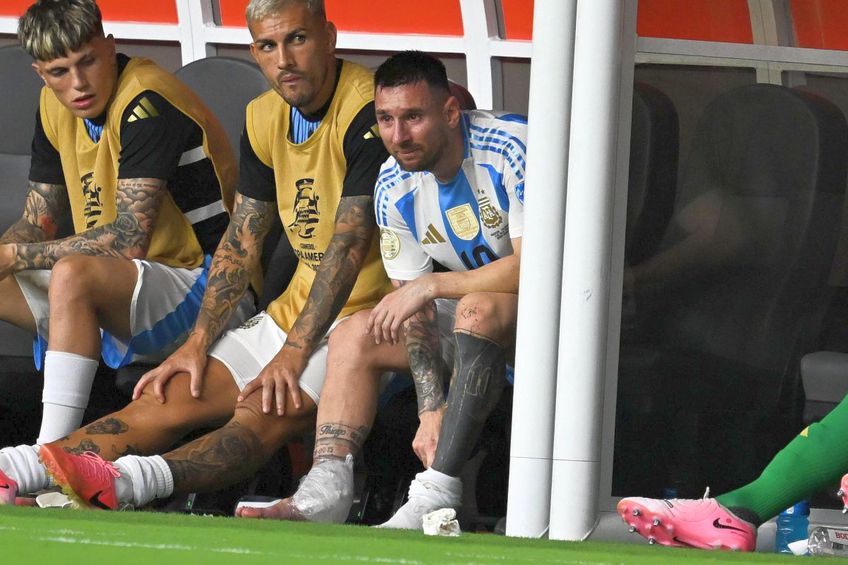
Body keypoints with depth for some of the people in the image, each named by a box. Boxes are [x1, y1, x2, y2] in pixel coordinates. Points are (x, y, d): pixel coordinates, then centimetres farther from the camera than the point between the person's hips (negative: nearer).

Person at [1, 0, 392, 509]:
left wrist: (293, 353, -23)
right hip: (294, 311, 8)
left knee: (263, 412, -32)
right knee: (170, 399, -9)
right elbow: (242, 239, 12)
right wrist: (199, 343, 3)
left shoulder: (368, 110, -17)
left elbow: (350, 244, -20)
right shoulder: (265, 118, 9)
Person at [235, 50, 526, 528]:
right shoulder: (396, 187, -5)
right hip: (469, 307, 7)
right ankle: (325, 493, -20)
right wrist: (431, 407, -18)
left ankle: (437, 497, -39)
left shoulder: (512, 149, -23)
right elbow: (411, 305, -6)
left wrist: (432, 285, -26)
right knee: (354, 336, -5)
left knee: (477, 309, -36)